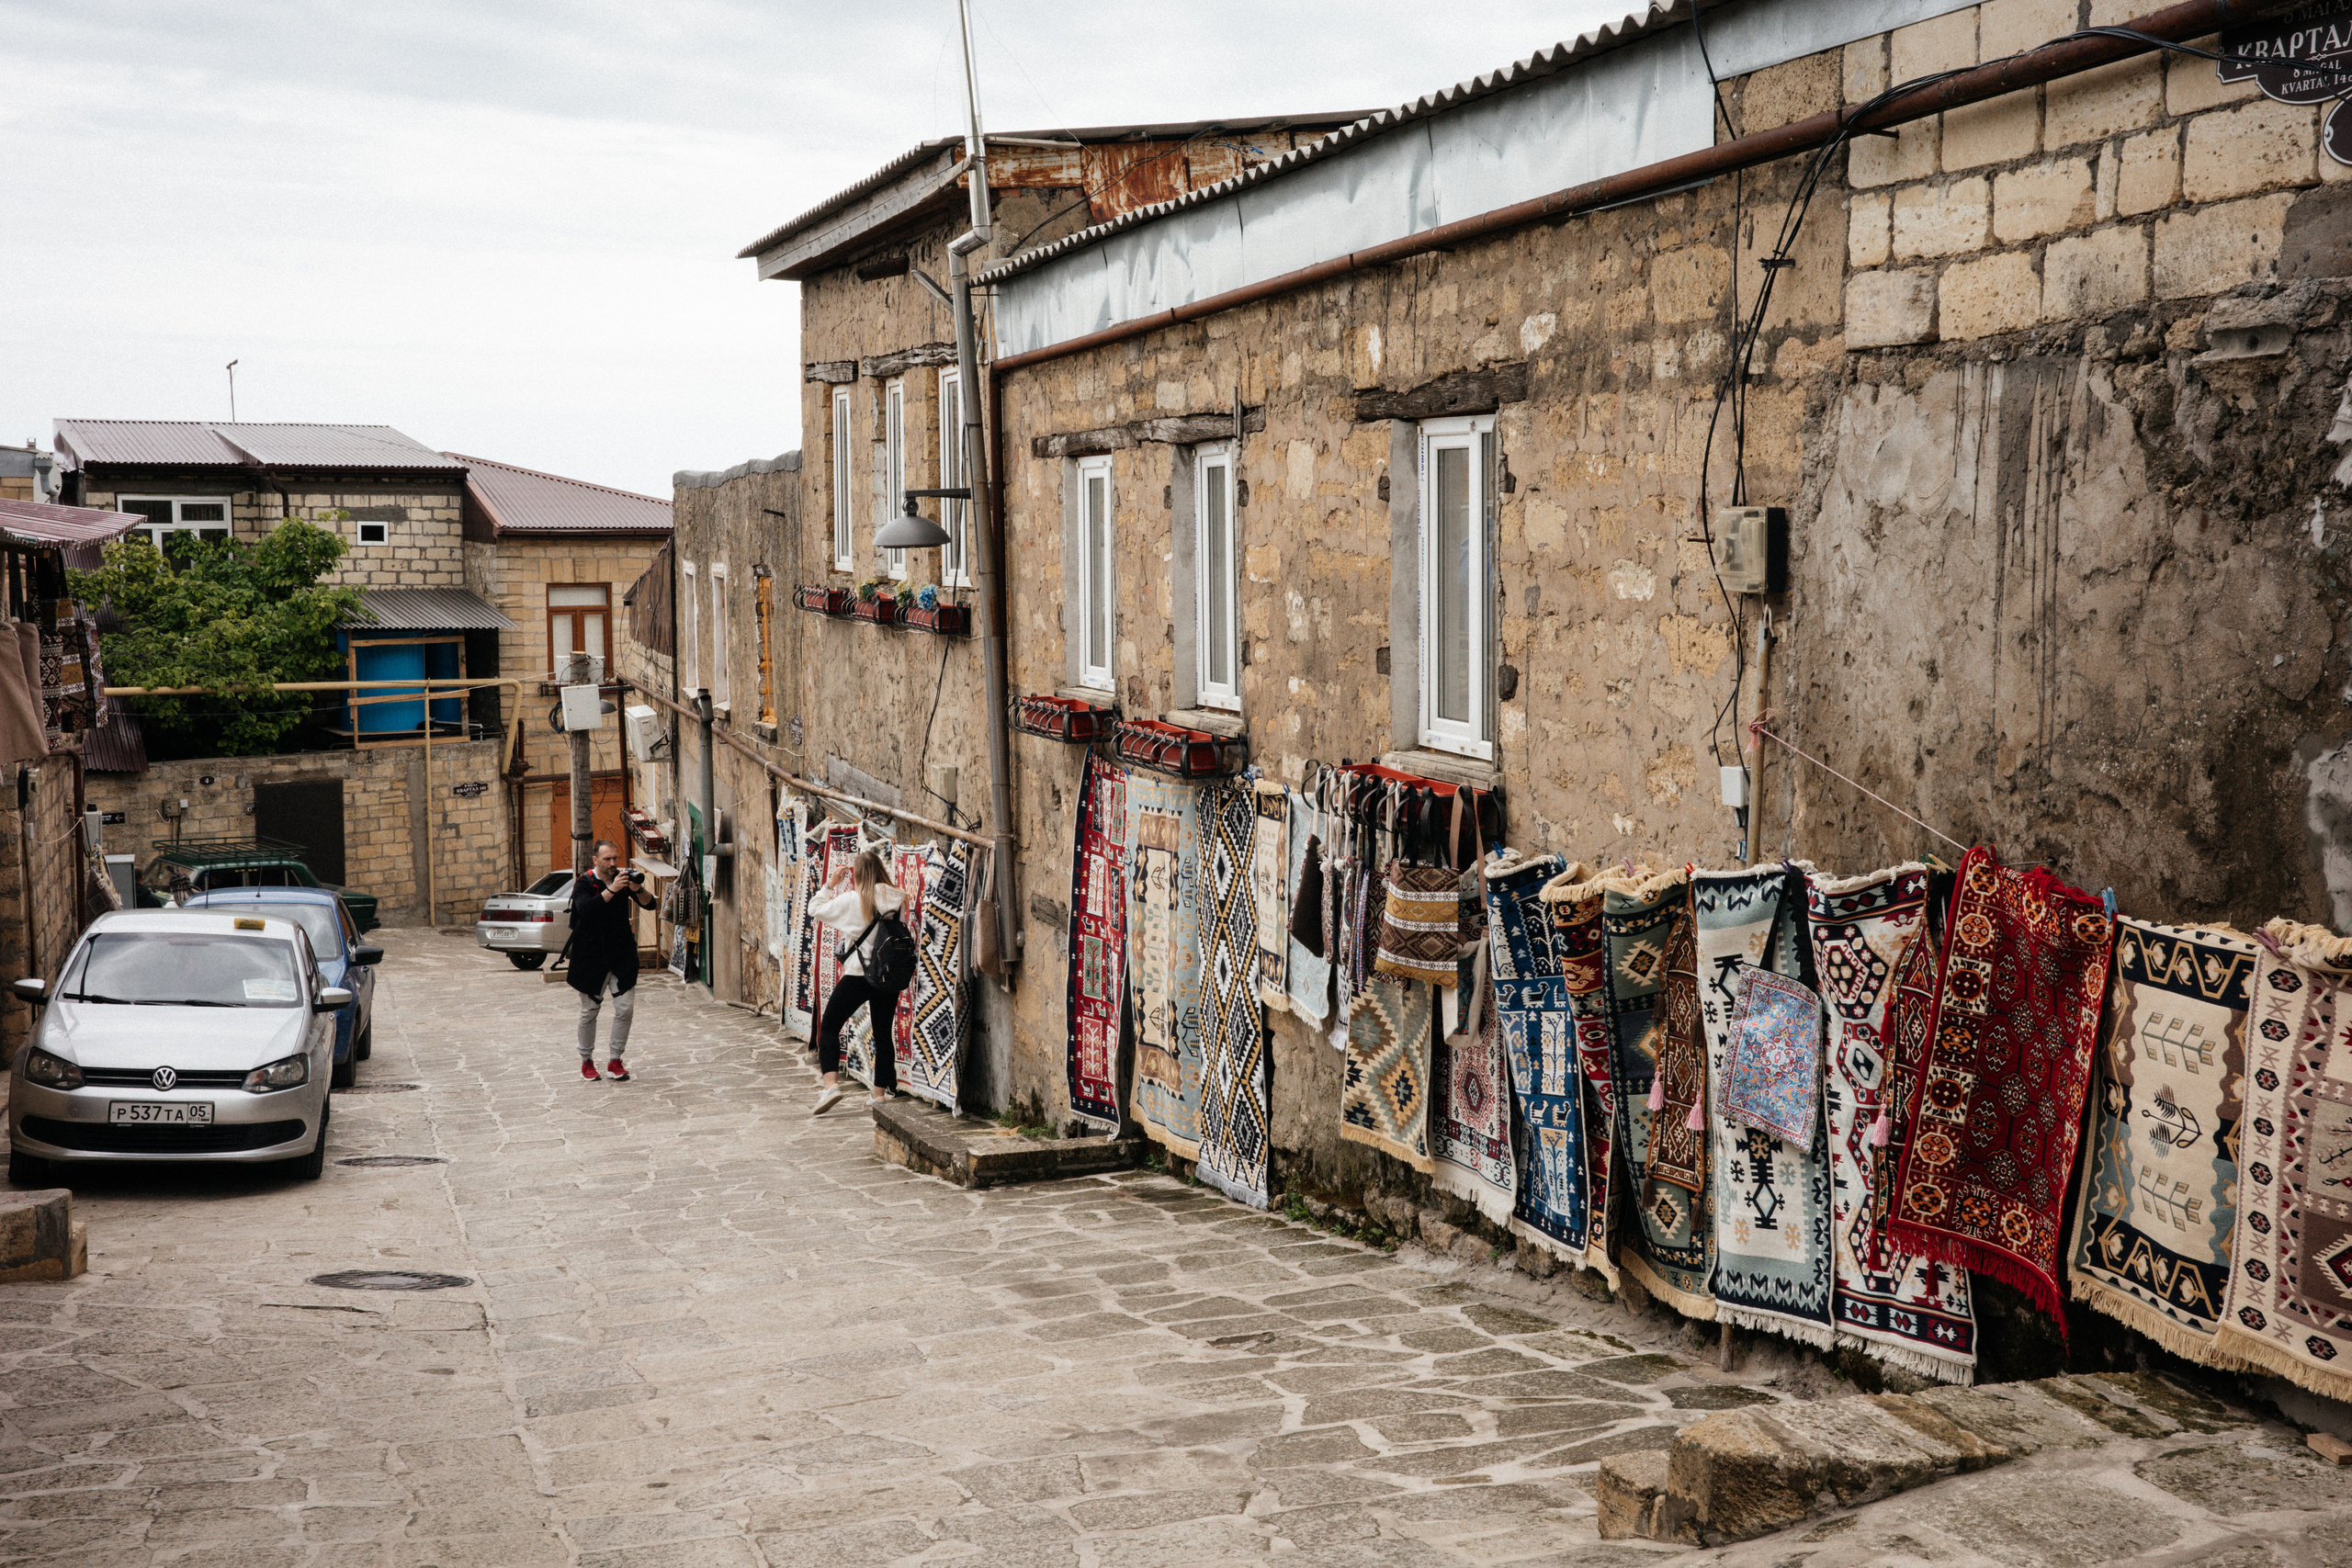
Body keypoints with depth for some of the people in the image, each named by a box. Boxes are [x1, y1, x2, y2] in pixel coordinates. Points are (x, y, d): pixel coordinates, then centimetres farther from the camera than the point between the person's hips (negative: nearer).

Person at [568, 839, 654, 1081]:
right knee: (589, 1011, 6)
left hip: (622, 957, 3)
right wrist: (611, 890, -35)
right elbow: (585, 908, -27)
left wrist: (638, 890, -20)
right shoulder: (585, 884, -6)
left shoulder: (623, 879, 5)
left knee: (626, 1009, -3)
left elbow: (649, 904, 0)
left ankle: (615, 1060, 9)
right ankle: (586, 1061, 19)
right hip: (592, 958, -3)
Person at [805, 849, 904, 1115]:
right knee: (883, 1033, 13)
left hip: (858, 974, -3)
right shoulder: (896, 898, -1)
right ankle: (880, 1092, 16)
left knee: (829, 1027, 7)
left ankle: (831, 1085, -8)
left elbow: (815, 909, 2)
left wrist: (829, 885, 12)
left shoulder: (850, 901, -9)